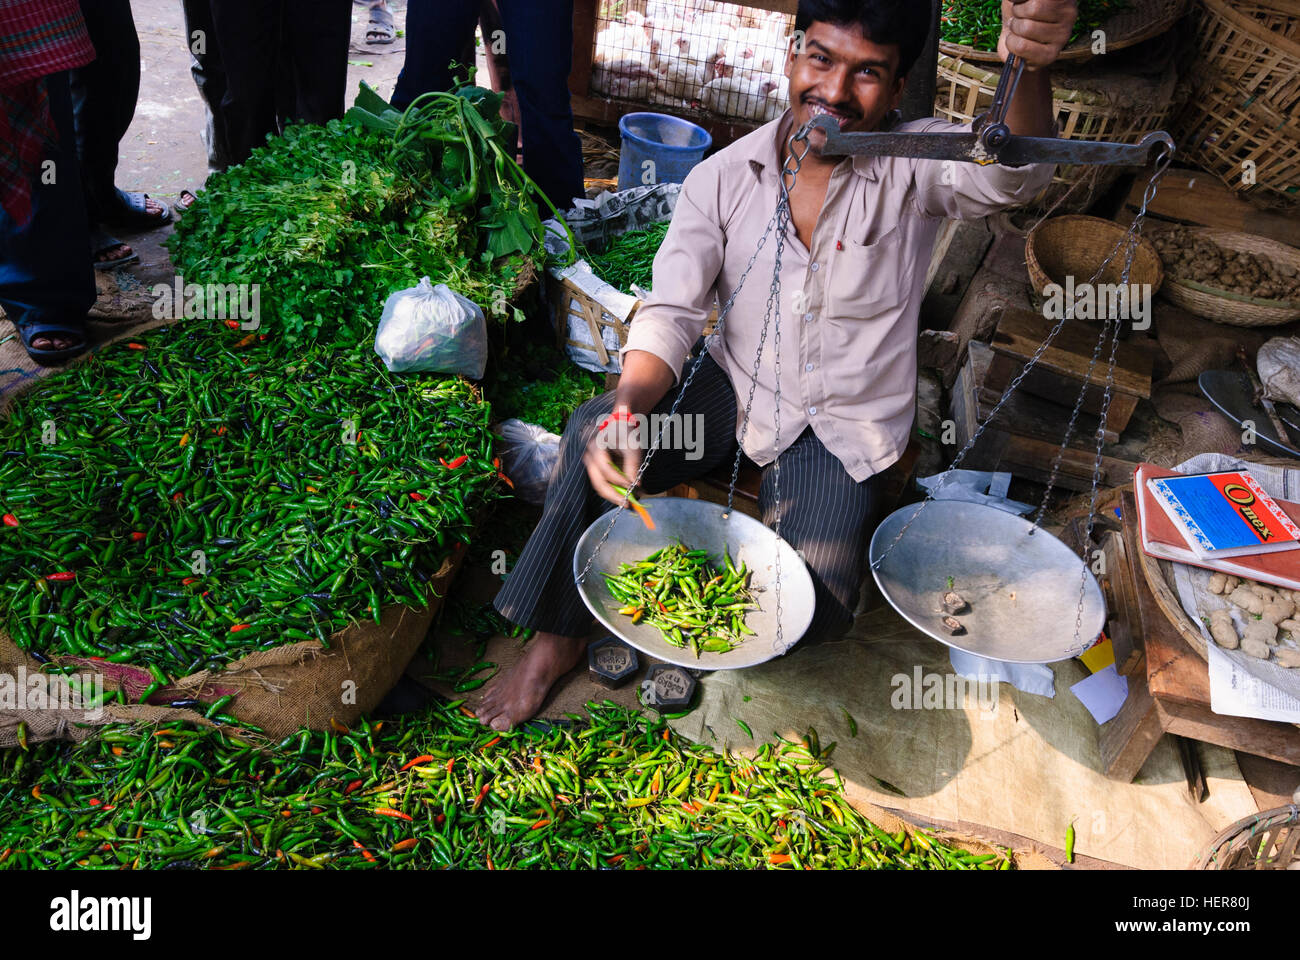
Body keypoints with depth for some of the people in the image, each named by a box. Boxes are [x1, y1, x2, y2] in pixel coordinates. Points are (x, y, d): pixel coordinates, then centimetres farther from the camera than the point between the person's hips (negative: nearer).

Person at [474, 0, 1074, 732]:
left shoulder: (915, 167, -11)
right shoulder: (722, 178, -7)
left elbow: (1012, 175, -32)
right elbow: (670, 314, -13)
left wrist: (1029, 66, -56)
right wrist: (627, 409, -33)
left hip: (843, 429, -1)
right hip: (738, 388, 2)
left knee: (812, 609, -21)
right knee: (593, 432, -24)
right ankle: (559, 637, -3)